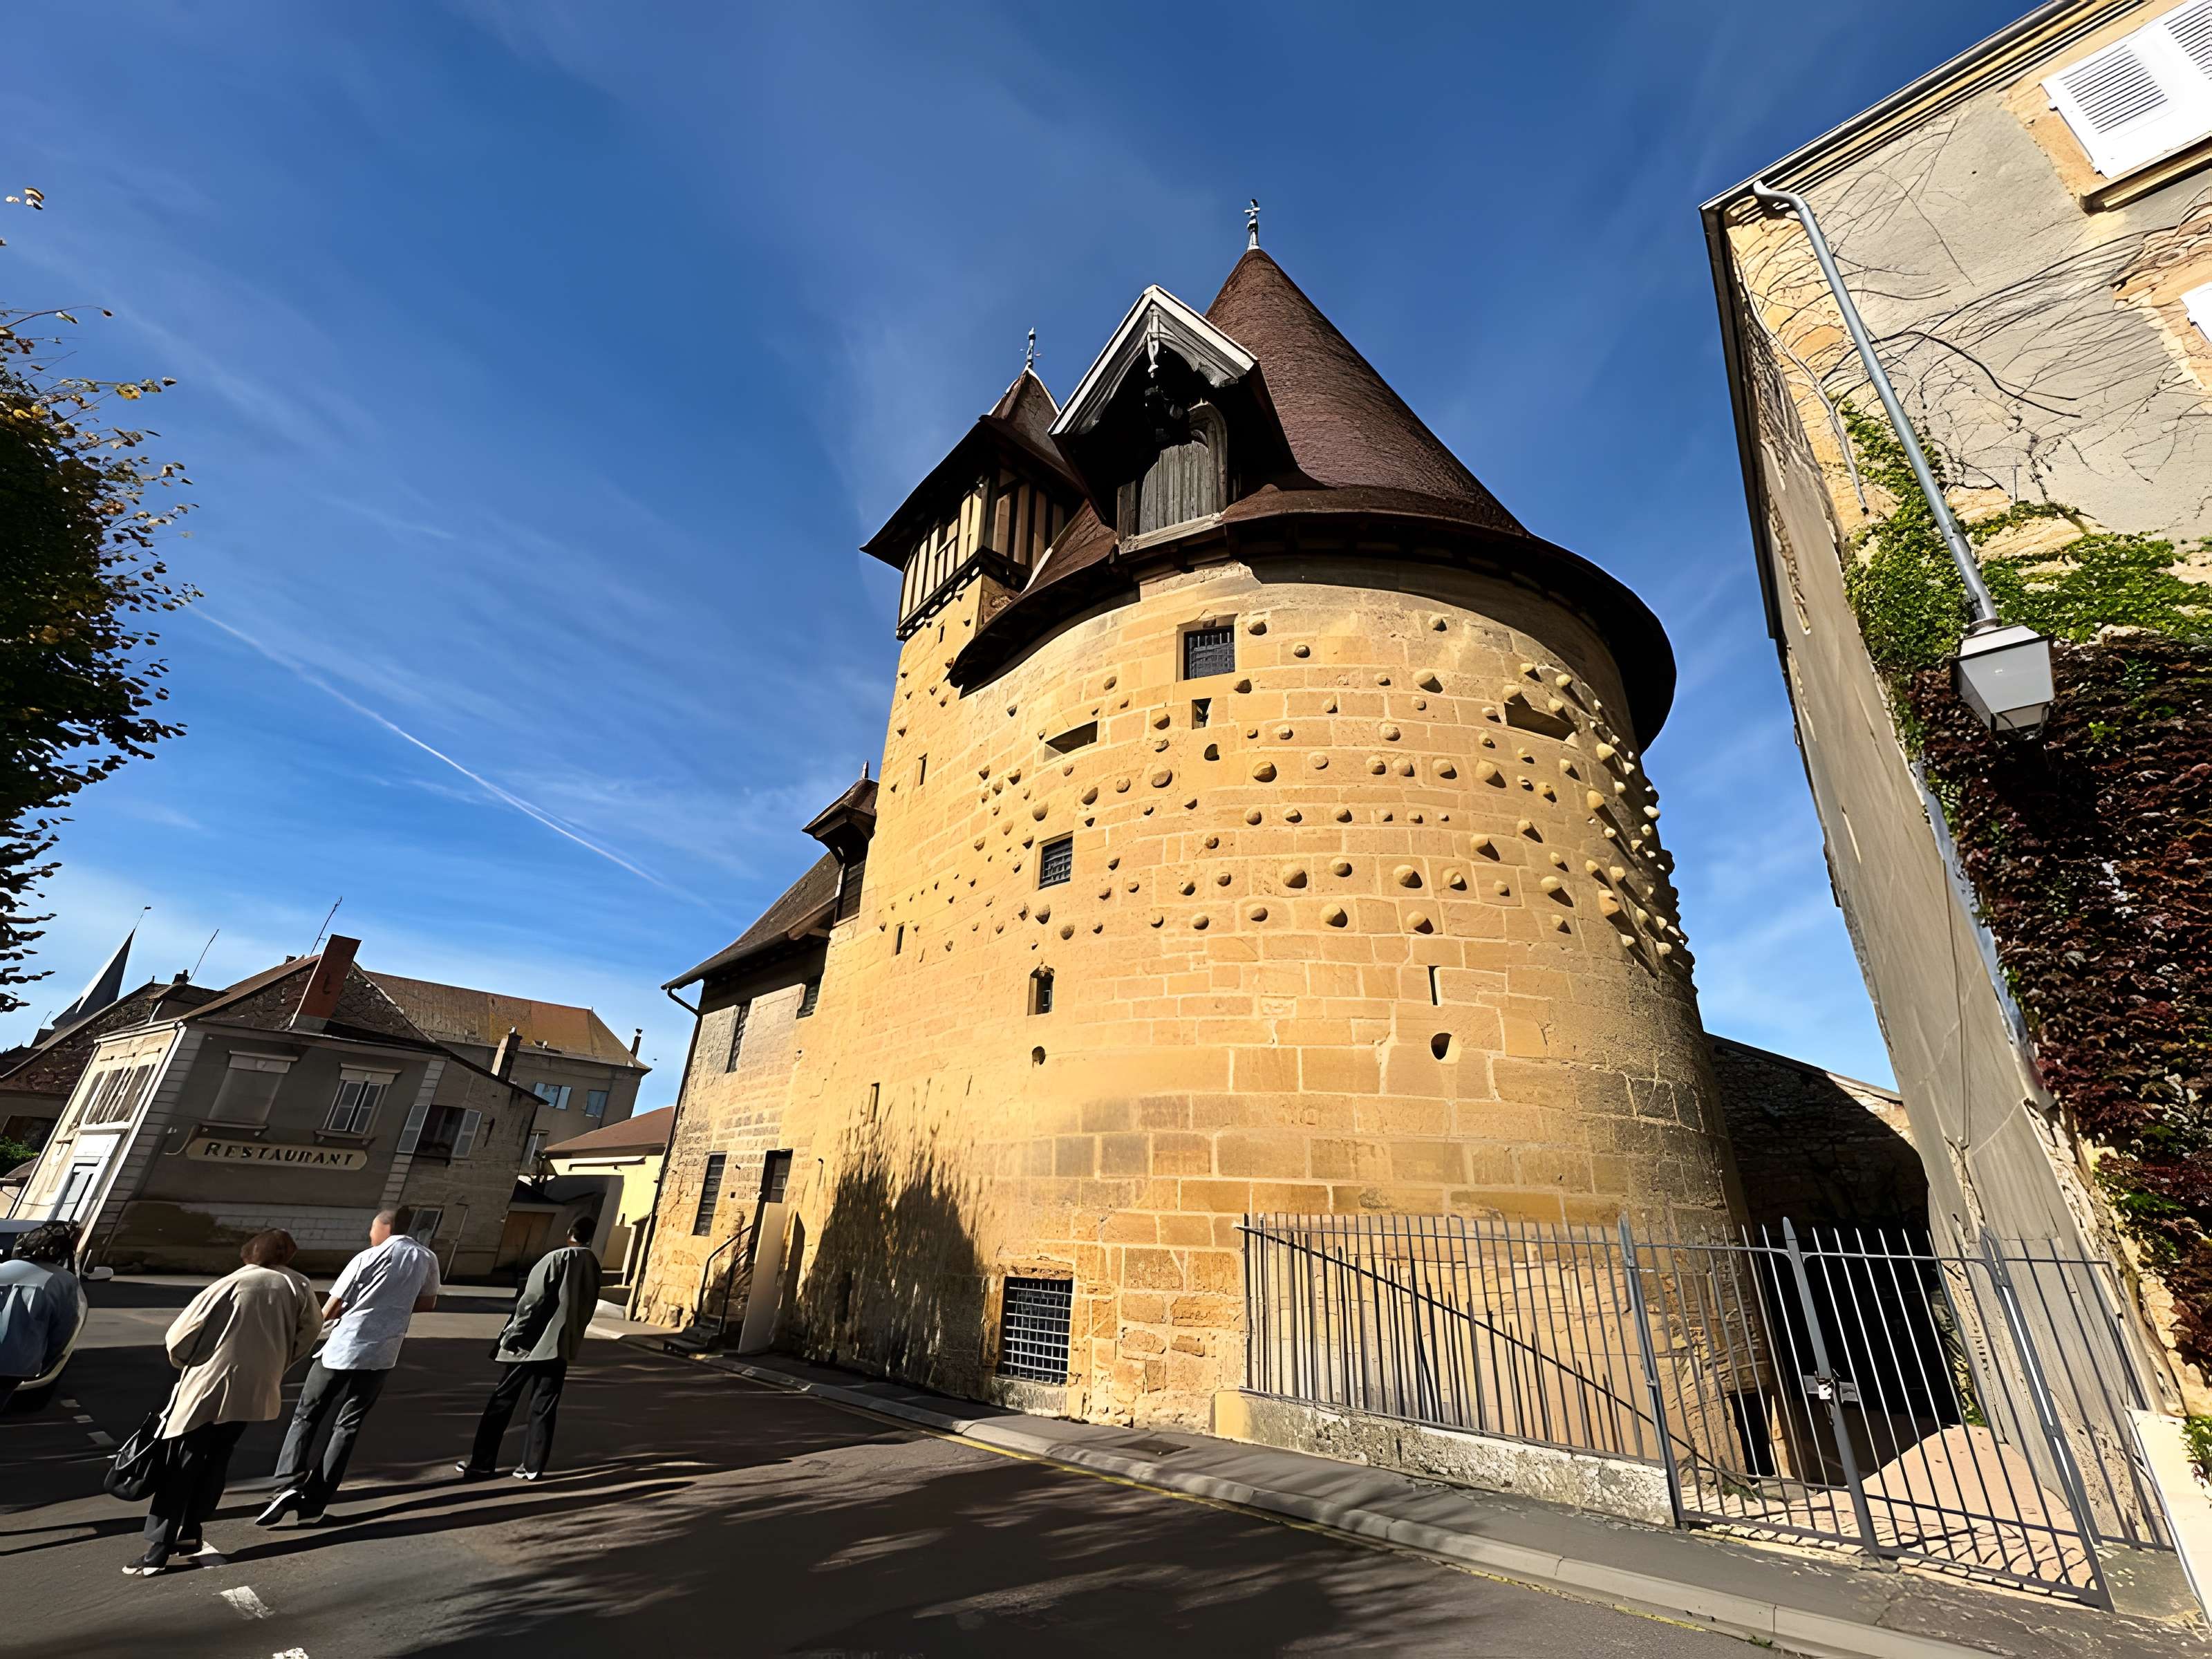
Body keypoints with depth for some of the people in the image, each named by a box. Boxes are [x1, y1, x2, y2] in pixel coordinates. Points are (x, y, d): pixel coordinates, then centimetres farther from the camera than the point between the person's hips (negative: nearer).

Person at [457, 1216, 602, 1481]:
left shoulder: (557, 1259, -10)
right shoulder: (593, 1266, 5)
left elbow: (531, 1301, -14)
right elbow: (587, 1310, 9)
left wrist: (511, 1336, -7)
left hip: (532, 1342, -4)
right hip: (562, 1346, 4)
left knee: (503, 1401, 10)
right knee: (543, 1408, 13)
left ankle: (480, 1463, 14)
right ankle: (532, 1466, 12)